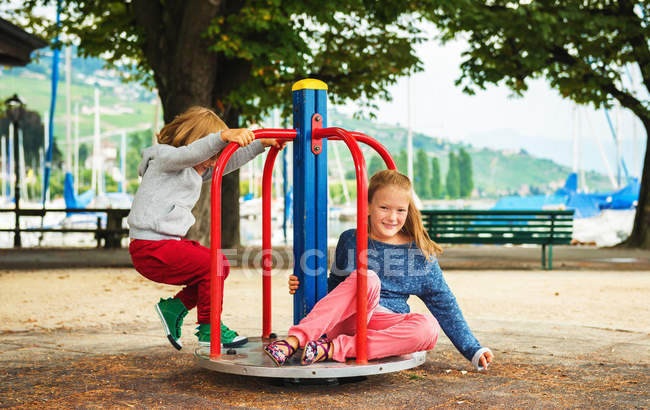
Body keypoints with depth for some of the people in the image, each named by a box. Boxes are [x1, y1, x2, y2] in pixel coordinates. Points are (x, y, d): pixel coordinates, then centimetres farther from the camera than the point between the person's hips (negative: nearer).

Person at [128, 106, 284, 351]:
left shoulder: (193, 170, 19)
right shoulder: (165, 157, -9)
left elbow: (228, 162, 23)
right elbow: (193, 151, -31)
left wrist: (260, 144, 19)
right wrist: (224, 136, -45)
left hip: (168, 243, 10)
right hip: (151, 249, -10)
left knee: (219, 266, 12)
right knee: (213, 266, -14)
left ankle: (174, 308, 14)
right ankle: (209, 330, 0)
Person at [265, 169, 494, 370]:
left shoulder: (421, 254, 6)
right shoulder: (350, 240, 7)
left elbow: (445, 305, 9)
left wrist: (474, 351, 6)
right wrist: (305, 287, -1)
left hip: (385, 326, 1)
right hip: (342, 321, -1)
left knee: (428, 327, -32)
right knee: (367, 279, -32)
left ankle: (335, 349, -33)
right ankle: (296, 340, -41)